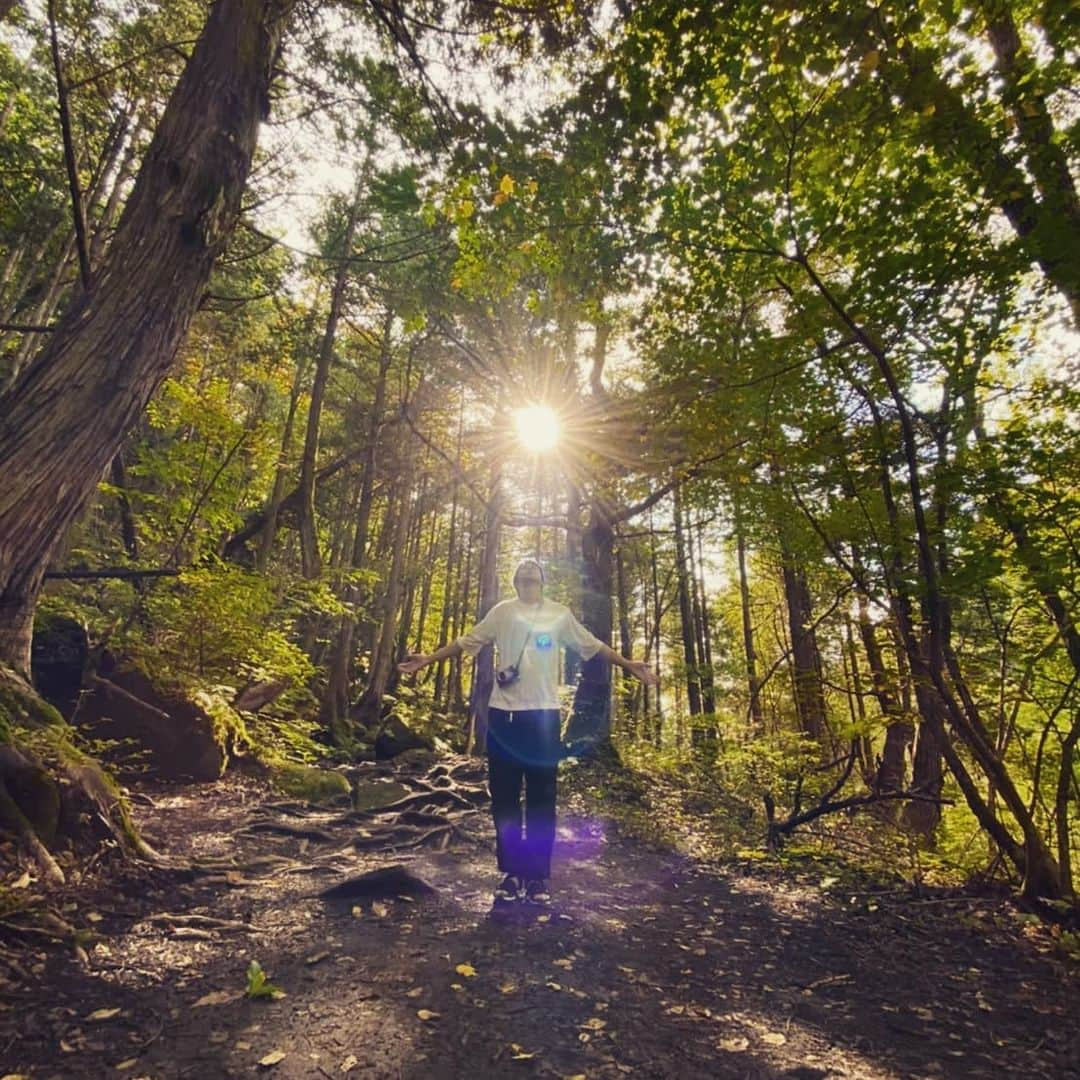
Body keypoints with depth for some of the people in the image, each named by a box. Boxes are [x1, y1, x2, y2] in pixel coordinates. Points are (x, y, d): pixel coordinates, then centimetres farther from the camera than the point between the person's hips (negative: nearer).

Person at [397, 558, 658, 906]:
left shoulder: (560, 613, 9)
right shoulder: (502, 611, 8)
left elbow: (592, 645, 13)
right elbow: (465, 642, 10)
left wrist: (629, 665, 6)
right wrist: (426, 660, 4)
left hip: (543, 713, 0)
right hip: (504, 712, 0)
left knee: (541, 798, 5)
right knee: (504, 796, 6)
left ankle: (538, 874, 17)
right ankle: (512, 872, 19)